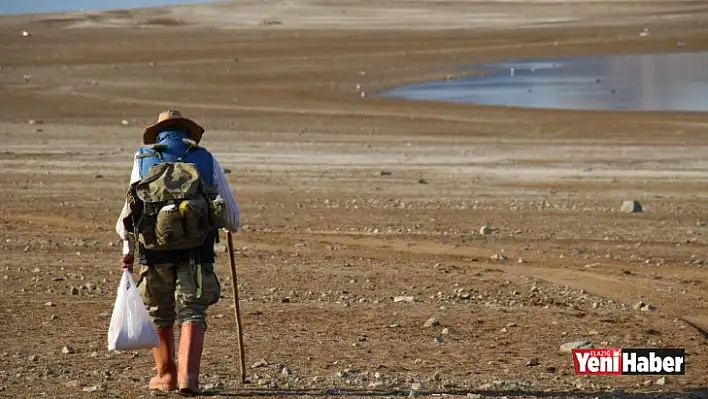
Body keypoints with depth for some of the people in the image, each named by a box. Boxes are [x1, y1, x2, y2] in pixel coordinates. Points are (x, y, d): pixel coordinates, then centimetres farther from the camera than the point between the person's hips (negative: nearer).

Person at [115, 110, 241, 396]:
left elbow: (130, 209, 7)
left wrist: (128, 249, 19)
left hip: (155, 249, 1)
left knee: (159, 315, 17)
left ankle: (165, 375, 26)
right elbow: (231, 213, 14)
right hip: (196, 250, -1)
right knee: (192, 314, 0)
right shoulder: (205, 159, 8)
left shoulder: (143, 159, 8)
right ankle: (188, 376, -16)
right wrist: (232, 226, 37)